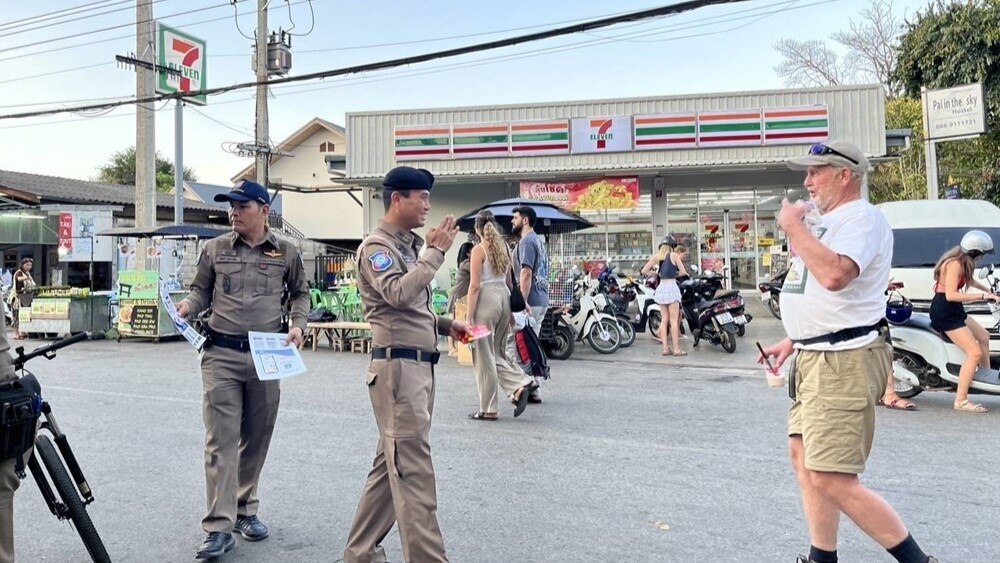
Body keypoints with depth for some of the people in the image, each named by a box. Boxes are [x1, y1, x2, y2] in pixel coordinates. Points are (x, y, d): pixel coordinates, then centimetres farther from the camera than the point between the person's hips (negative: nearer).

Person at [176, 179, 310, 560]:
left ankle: (245, 510, 28)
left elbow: (300, 293, 14)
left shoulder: (286, 253, 4)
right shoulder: (215, 249, 4)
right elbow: (201, 291, 11)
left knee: (257, 439, 11)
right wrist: (186, 307, -10)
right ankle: (219, 527, -2)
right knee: (221, 439, -5)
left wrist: (298, 325, -2)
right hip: (221, 353, -1)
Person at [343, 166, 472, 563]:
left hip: (420, 365, 10)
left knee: (392, 466, 15)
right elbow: (398, 295, -26)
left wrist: (445, 325, 11)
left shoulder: (409, 246, 19)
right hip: (398, 366, -9)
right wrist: (436, 251, -19)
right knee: (414, 471, -7)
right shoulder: (377, 246, -9)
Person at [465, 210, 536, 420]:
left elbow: (475, 286, -13)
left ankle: (488, 409, 8)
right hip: (504, 296, 7)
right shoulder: (504, 247, 10)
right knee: (497, 352, 19)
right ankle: (520, 384, -1)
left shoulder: (479, 250, -8)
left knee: (484, 356, 2)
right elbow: (509, 281, 14)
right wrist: (512, 309, 22)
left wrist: (469, 317, -11)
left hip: (487, 299, -7)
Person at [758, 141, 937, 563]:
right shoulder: (828, 222, 20)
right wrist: (794, 341, 20)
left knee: (831, 480, -12)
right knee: (803, 457, 14)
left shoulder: (862, 218, -13)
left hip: (845, 361, -11)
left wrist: (794, 227, -20)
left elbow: (834, 275, -32)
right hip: (816, 357, 11)